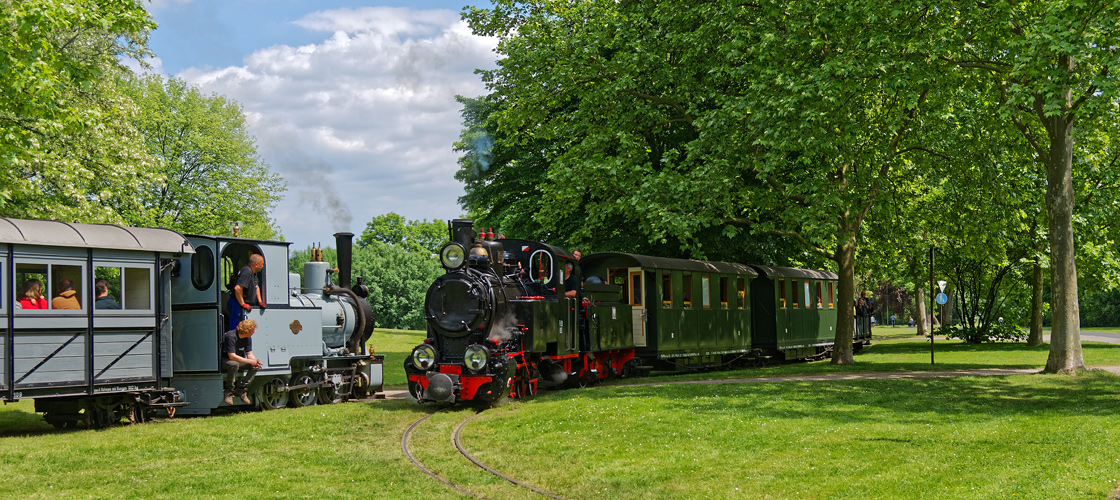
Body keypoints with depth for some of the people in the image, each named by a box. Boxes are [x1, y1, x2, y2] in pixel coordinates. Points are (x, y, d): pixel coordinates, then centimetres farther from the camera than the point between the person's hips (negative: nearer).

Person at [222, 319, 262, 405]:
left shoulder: (248, 338, -1)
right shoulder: (231, 336, -26)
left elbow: (249, 353, 2)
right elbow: (232, 356, -31)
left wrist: (255, 361, -22)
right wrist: (250, 361, -30)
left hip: (238, 360, 8)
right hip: (223, 361, -8)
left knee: (256, 366, -13)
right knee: (234, 364, -41)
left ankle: (241, 389, -9)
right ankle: (229, 391, -24)